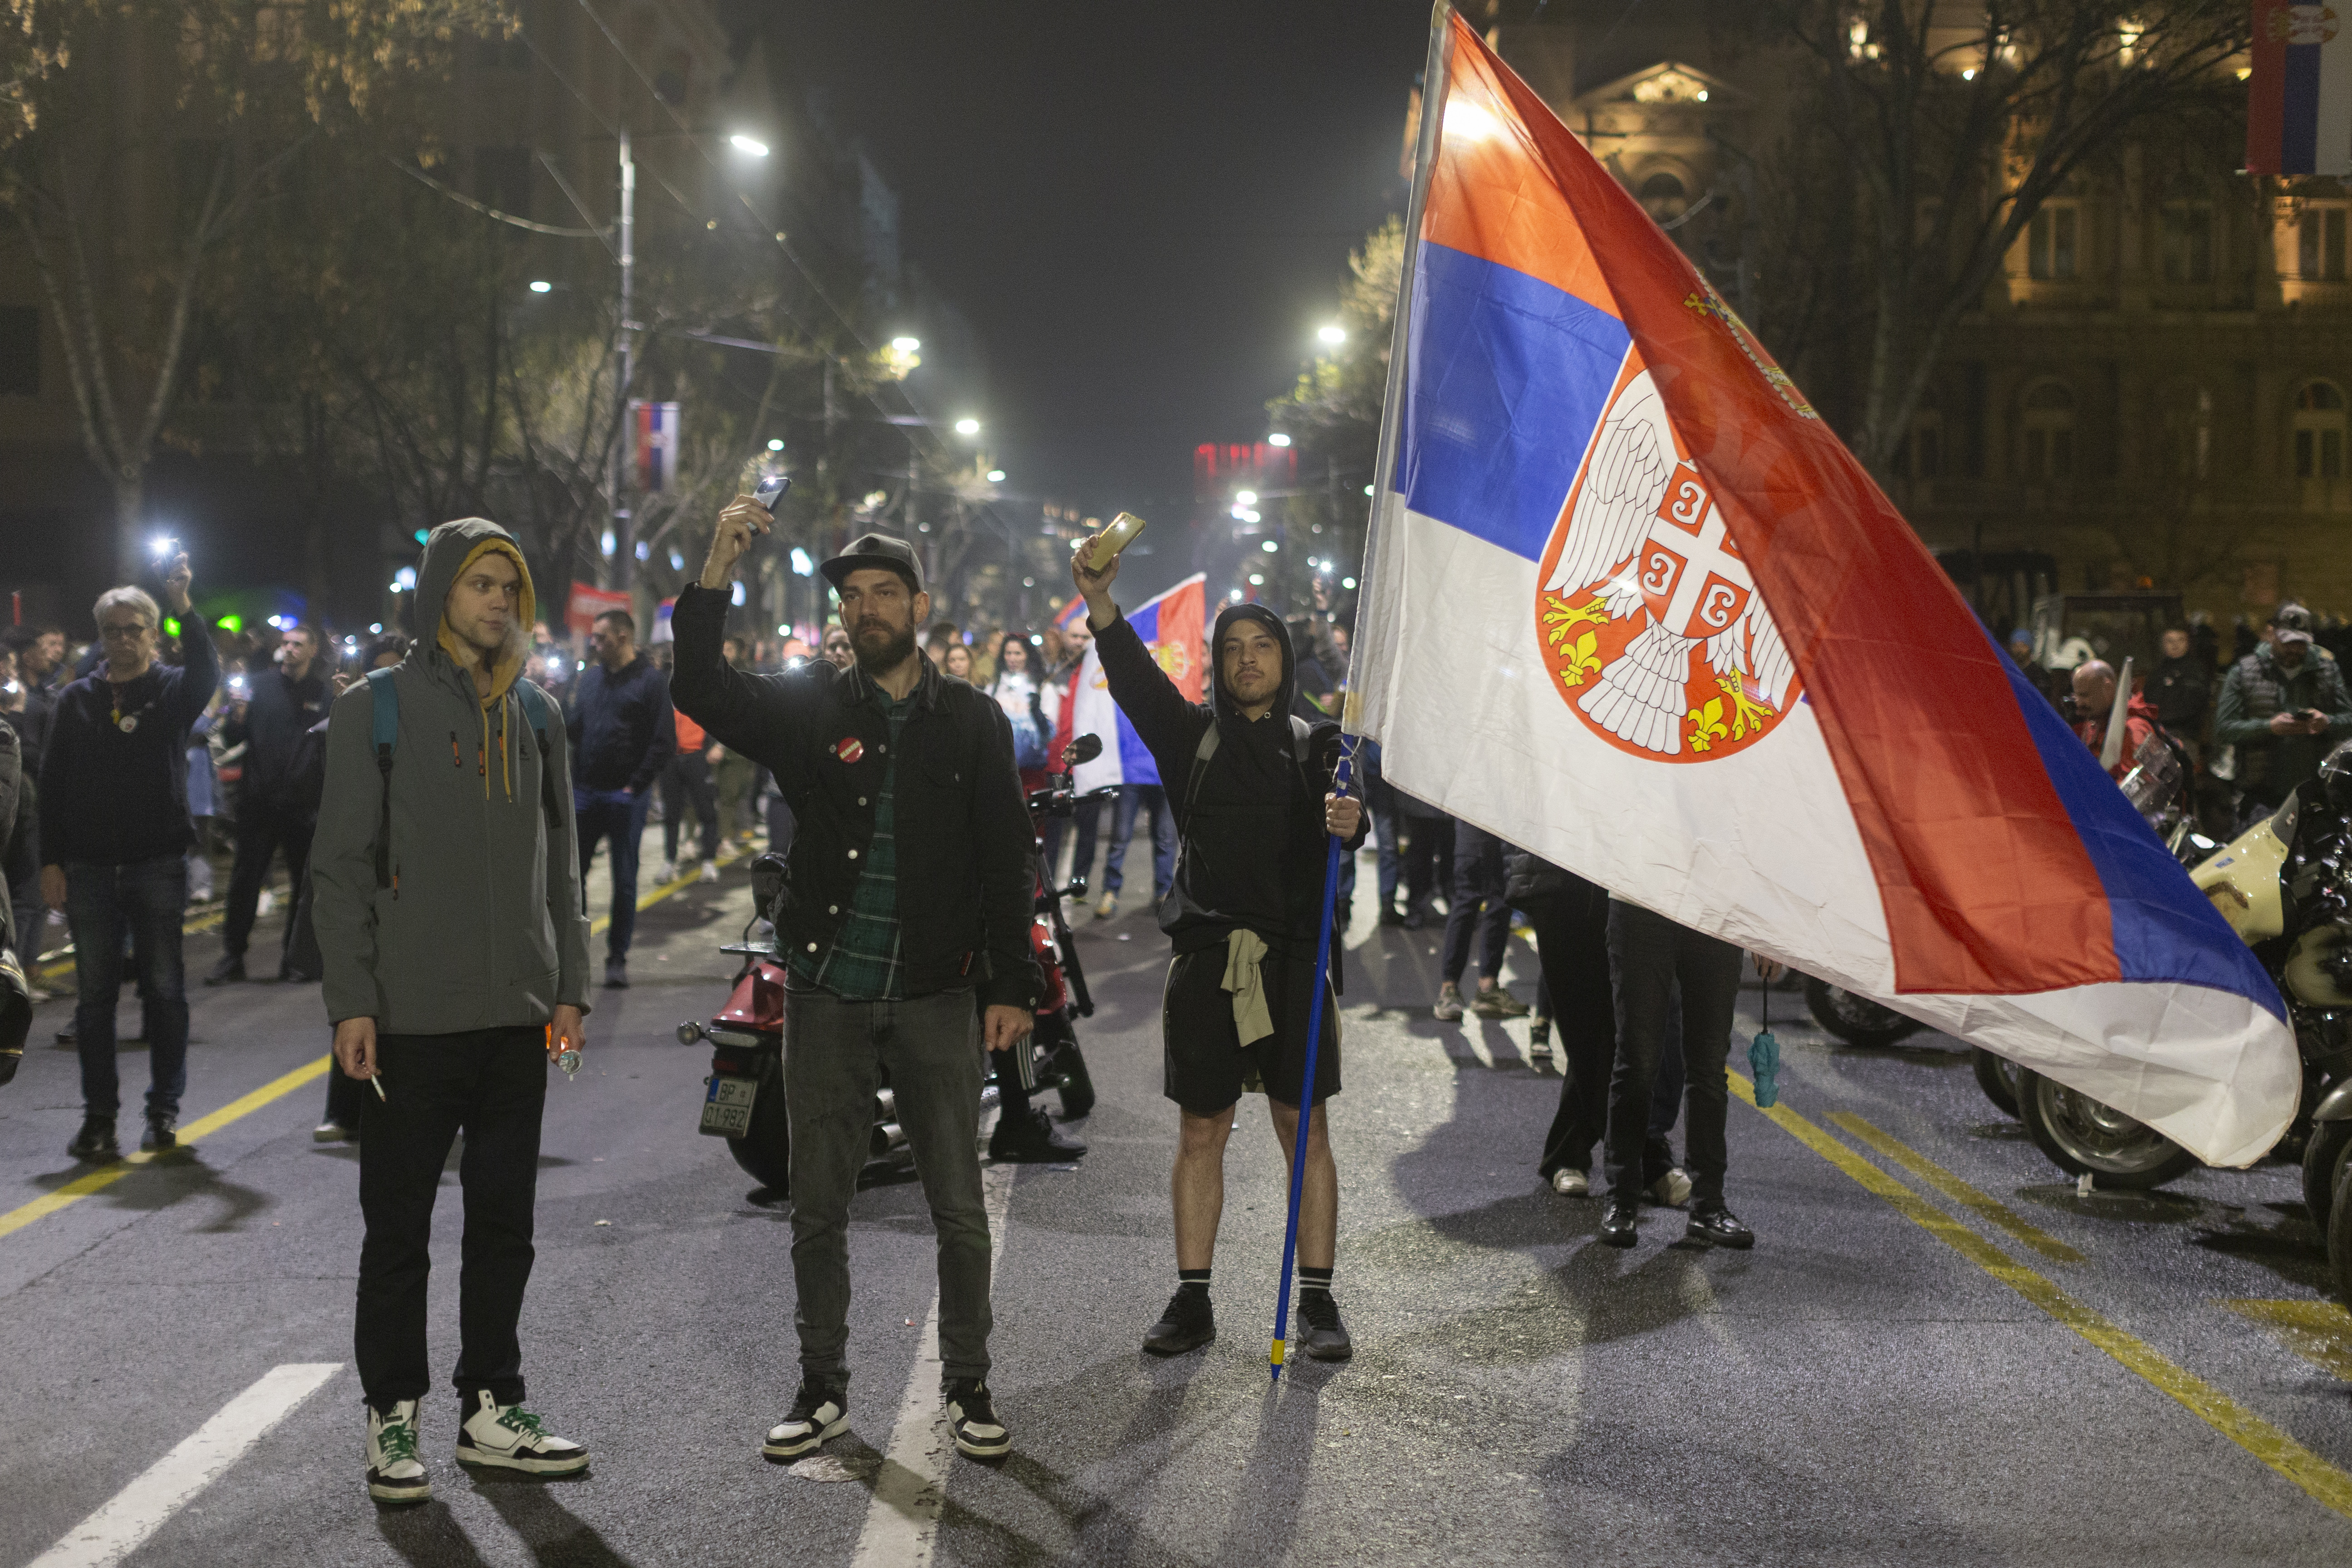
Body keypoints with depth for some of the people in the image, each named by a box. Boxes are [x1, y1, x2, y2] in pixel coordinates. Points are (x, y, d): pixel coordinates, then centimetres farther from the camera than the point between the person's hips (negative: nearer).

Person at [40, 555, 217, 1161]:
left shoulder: (173, 690, 3)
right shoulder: (78, 699, 8)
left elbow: (208, 675, -21)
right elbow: (52, 784, 7)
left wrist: (185, 612, -35)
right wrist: (51, 861, -1)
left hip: (159, 866, -2)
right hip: (90, 870, 2)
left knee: (165, 990, 2)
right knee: (96, 993, 5)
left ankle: (164, 1110, 11)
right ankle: (99, 1116, 11)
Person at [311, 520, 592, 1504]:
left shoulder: (535, 713, 12)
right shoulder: (376, 709, -2)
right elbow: (341, 866, -4)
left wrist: (568, 985, 8)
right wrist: (352, 1001, -11)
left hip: (517, 1017, 4)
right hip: (412, 1017, -4)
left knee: (504, 1226, 10)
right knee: (399, 1229, 3)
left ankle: (491, 1412, 20)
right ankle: (393, 1421, 14)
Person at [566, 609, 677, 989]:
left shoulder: (651, 682, -5)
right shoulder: (591, 677, 12)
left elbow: (665, 742, -8)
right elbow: (576, 729, 17)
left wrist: (636, 786, -12)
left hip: (626, 797, -5)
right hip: (586, 792, 5)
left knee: (624, 880, 3)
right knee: (572, 872, 4)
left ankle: (617, 958, 11)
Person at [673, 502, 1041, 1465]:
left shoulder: (971, 721, 3)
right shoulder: (810, 707, 4)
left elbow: (1006, 863, 3)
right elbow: (702, 692, -12)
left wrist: (1012, 986, -3)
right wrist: (718, 572, -22)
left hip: (935, 996, -1)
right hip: (827, 995, 1)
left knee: (959, 1208, 4)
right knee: (818, 1206, 9)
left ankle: (967, 1387, 19)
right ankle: (823, 1388, 22)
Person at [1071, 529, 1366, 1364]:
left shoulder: (1316, 745, 9)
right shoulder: (1196, 734, 10)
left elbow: (1346, 819, -9)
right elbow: (1137, 682, -7)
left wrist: (1351, 822, -33)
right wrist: (1100, 605, -24)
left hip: (1293, 956, -1)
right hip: (1207, 957, 1)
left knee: (1305, 1127, 1)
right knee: (1200, 1133, 6)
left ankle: (1318, 1303, 7)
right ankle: (1192, 1301, 14)